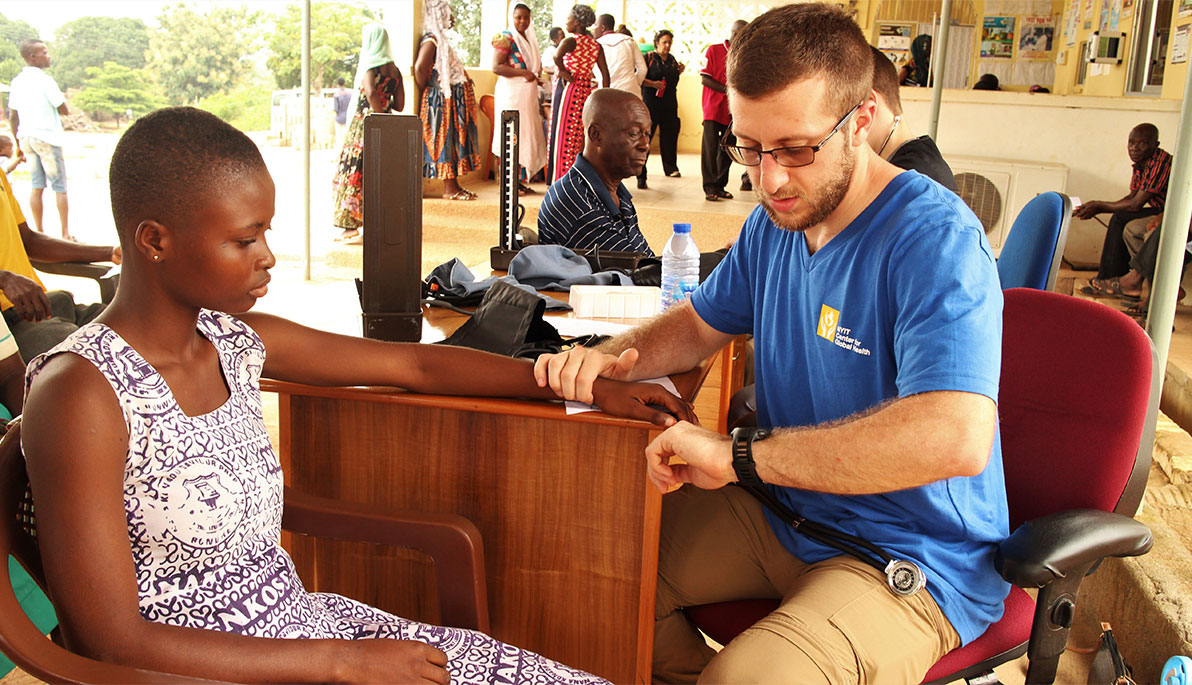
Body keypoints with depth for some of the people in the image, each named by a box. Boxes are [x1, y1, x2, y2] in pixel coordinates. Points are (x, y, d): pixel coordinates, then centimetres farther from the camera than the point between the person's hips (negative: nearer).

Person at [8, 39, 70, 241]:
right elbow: (65, 110, -12)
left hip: (27, 137, 7)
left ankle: (39, 232, 12)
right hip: (47, 136, -7)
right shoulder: (44, 80, -13)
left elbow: (12, 116, 13)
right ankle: (65, 234, 0)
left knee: (37, 186, 10)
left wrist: (18, 144, 19)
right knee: (59, 187, -1)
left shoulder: (17, 82, 9)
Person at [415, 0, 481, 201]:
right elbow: (419, 67, -25)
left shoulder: (440, 38, 17)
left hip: (451, 100, 10)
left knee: (453, 141, 10)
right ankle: (449, 189, -4)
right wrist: (425, 91, -13)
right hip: (441, 100, -10)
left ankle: (454, 186, 15)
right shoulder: (432, 39, -14)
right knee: (445, 141, -7)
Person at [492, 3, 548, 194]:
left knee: (528, 136, 7)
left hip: (528, 94, 8)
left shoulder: (530, 39, 17)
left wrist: (537, 74, 8)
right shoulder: (506, 38, -7)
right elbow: (496, 67, -16)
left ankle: (521, 180, 12)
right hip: (511, 92, -8)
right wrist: (523, 73, -19)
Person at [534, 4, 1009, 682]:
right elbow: (700, 323, 19)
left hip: (913, 564, -7)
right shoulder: (774, 224, 4)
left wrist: (737, 453, -32)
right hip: (784, 510, 8)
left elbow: (956, 437, -37)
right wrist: (610, 357, -5)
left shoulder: (935, 238, -23)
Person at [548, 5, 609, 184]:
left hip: (567, 89, -7)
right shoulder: (596, 45, 9)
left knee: (563, 134, -1)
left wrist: (563, 71, -14)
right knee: (580, 136, 13)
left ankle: (562, 180, 0)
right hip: (586, 91, 7)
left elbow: (557, 56, -32)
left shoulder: (571, 40, -10)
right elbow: (605, 75, 6)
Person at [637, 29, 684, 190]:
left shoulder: (672, 59, 16)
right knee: (645, 136, -10)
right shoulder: (648, 57, -2)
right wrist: (652, 84, -20)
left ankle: (670, 168, 28)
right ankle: (640, 175, -10)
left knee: (669, 135, 11)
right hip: (651, 103, -6)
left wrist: (679, 72, 6)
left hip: (669, 104, 6)